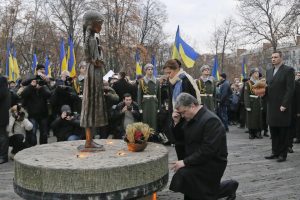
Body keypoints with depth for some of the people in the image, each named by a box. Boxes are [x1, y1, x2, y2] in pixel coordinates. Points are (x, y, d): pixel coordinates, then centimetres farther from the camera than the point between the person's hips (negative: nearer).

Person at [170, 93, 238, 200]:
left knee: (183, 174, -27)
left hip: (211, 163, -8)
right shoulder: (190, 118, 3)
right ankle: (228, 187, 22)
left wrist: (185, 162, -29)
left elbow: (207, 151, -28)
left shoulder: (211, 121, -23)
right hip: (197, 161, 8)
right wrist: (176, 123, -8)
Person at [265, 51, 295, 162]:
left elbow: (290, 89, -12)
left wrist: (284, 105, -17)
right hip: (271, 106, 6)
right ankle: (275, 152, 21)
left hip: (282, 107, -6)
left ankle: (283, 154, 10)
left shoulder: (288, 70, -6)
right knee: (273, 131, 12)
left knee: (283, 132, 2)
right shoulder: (269, 71, 15)